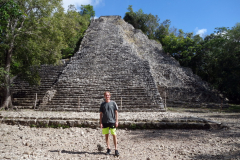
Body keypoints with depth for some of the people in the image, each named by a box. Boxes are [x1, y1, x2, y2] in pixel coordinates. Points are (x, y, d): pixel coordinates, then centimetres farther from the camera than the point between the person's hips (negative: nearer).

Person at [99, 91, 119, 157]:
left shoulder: (113, 103, 1)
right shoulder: (102, 104, 6)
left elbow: (116, 112, 2)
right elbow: (101, 114, 8)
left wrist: (117, 121, -4)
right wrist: (100, 123, 2)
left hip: (112, 121, -2)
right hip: (105, 122, 2)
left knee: (114, 135, -3)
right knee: (106, 135, 9)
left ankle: (116, 149, 6)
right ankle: (108, 149, 22)